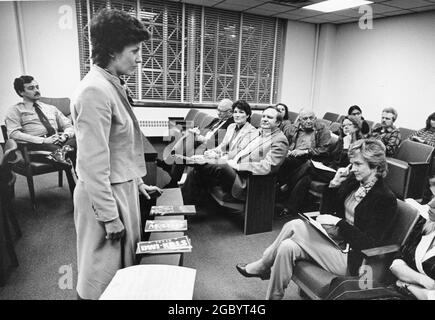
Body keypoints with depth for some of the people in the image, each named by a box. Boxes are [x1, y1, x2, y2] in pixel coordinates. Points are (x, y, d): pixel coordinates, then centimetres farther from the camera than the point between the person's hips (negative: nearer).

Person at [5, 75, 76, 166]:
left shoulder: (51, 108, 27)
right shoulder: (15, 110, 13)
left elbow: (69, 126, 20)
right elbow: (13, 134, -4)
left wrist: (65, 135, -8)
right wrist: (43, 140, -17)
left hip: (58, 142, 4)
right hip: (36, 145, -4)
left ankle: (66, 148, -54)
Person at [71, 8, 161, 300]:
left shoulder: (112, 85, 9)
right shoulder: (95, 90, -21)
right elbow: (93, 163, -23)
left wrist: (137, 182, 18)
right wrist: (110, 217, -19)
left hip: (123, 187, 9)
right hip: (105, 194, -9)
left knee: (125, 258, 23)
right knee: (105, 269, 10)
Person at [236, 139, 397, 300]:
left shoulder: (386, 199, -14)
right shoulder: (352, 181, 7)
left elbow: (369, 243, -18)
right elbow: (325, 211, 9)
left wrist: (338, 222, -24)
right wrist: (333, 184, -4)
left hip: (348, 257, -7)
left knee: (295, 225, -20)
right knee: (287, 247, -14)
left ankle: (261, 266, 1)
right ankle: (273, 296, 5)